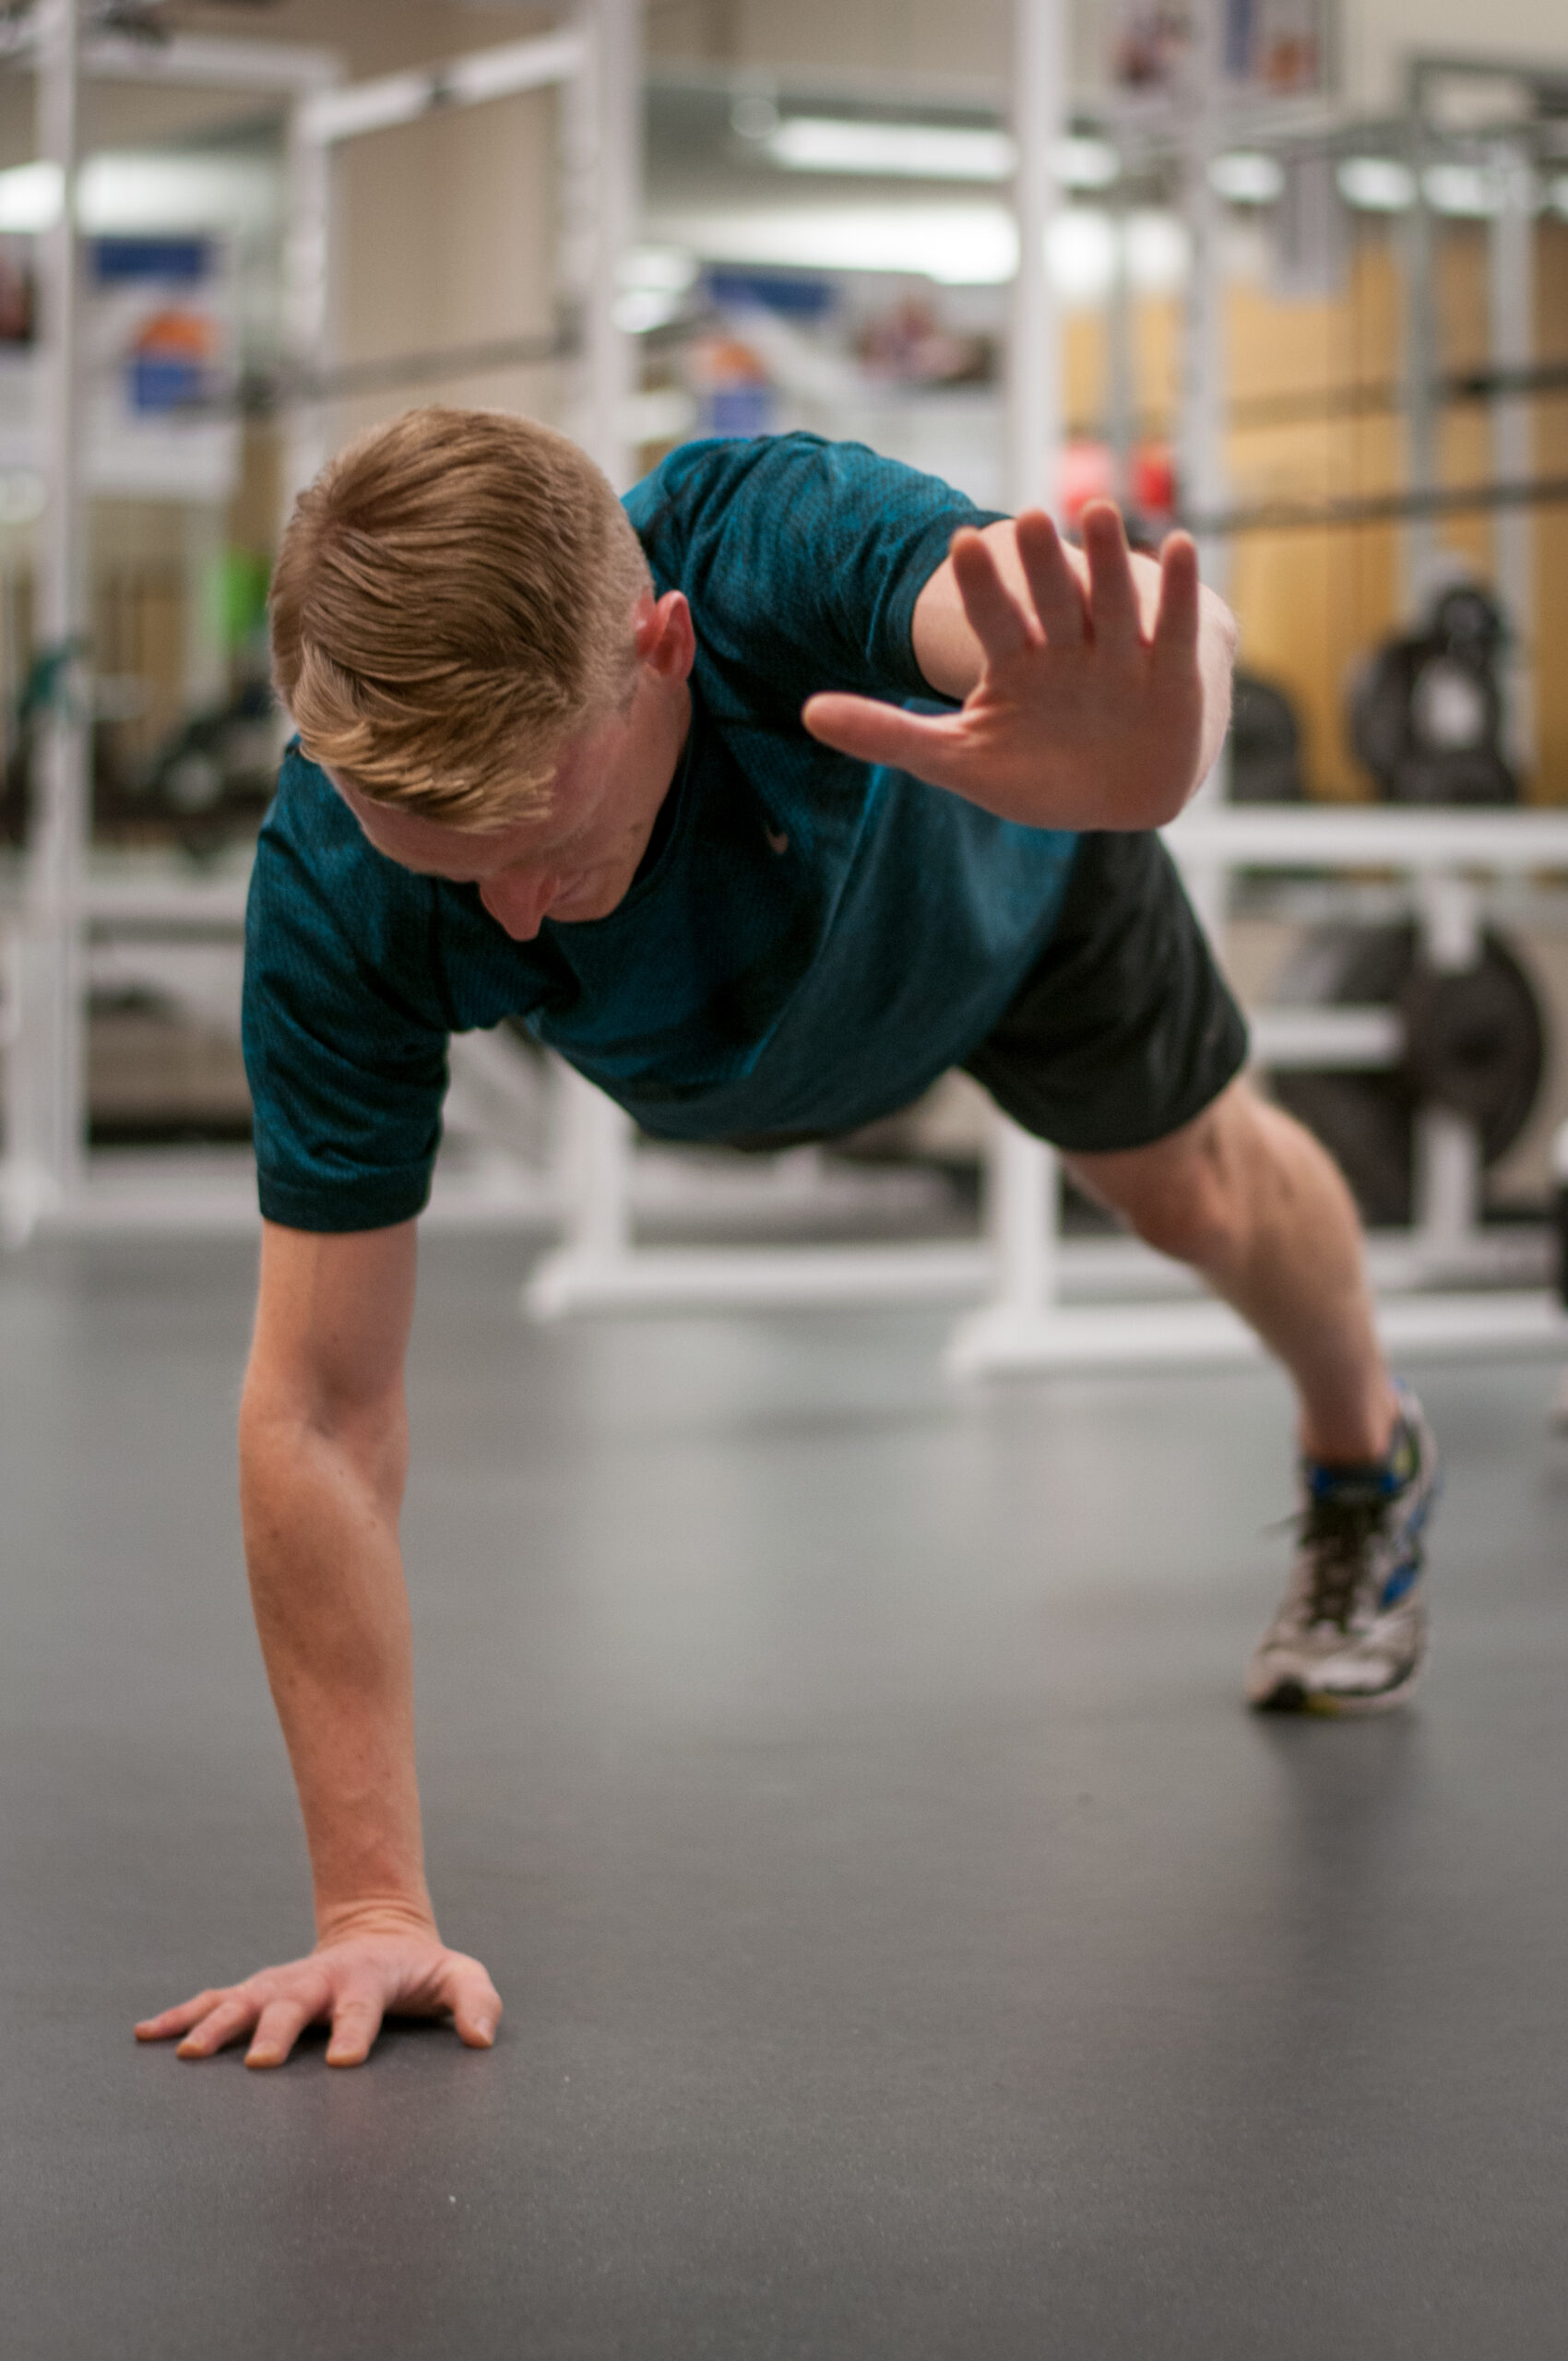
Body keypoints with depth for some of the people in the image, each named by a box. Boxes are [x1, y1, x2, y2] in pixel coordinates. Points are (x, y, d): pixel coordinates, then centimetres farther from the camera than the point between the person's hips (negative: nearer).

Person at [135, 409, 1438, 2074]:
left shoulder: (776, 547, -51)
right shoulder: (331, 903, -45)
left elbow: (1141, 617, -72)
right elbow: (316, 1411, -42)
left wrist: (1139, 734, -98)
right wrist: (372, 1907, -45)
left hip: (1002, 889, 0)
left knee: (1190, 1190, 24)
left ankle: (1365, 1461, 55)